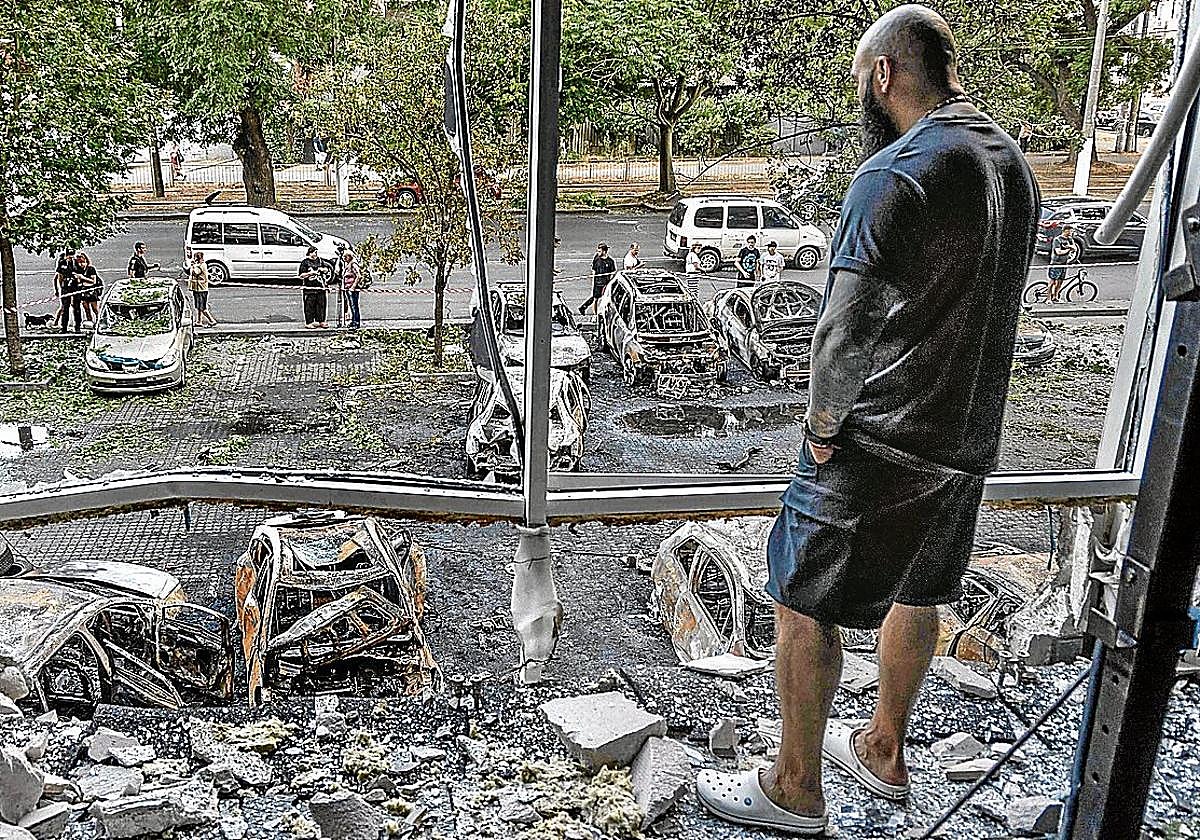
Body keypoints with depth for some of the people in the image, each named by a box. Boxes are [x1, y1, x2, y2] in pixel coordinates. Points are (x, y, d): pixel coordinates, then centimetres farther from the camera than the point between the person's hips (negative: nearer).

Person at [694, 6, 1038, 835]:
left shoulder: (897, 172, -20)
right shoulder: (1015, 164, 7)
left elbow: (845, 331, -23)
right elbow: (983, 306, 13)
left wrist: (822, 423, -9)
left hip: (884, 443, -9)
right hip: (970, 437, 9)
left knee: (801, 603, 5)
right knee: (915, 595, 22)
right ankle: (884, 750, 41)